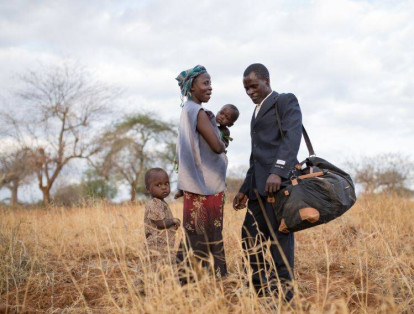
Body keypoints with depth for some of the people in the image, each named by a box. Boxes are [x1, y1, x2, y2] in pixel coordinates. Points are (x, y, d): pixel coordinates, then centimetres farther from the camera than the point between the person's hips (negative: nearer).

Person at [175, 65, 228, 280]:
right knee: (206, 236, -5)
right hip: (206, 184, -9)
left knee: (196, 236, 11)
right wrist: (223, 145, 2)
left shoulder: (188, 111, 15)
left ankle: (189, 279, 15)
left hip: (198, 183, 9)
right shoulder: (197, 112, -14)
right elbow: (217, 146, -19)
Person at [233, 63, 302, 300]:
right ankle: (264, 293, 11)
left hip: (280, 181, -9)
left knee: (280, 239, -7)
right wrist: (245, 189, 24)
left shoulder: (286, 101, 1)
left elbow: (292, 136, -15)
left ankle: (284, 296, -2)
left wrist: (278, 171, -29)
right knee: (250, 238, 5)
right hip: (259, 186, 9)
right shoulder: (257, 112, 27)